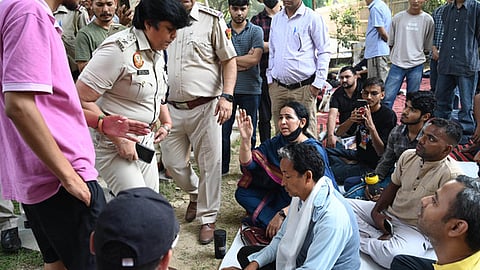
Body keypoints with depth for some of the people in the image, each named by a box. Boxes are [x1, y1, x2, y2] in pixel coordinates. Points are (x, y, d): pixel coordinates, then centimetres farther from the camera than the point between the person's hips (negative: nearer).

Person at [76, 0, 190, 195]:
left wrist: (166, 122, 13)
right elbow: (81, 100, -23)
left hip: (145, 143, 9)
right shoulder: (119, 49, -20)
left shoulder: (158, 53, 8)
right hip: (112, 145, -9)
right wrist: (118, 138, -22)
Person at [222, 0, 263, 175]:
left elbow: (255, 59, -9)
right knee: (223, 129, 3)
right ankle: (222, 168, 16)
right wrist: (244, 61, -9)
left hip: (250, 89, 0)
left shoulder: (256, 31, 4)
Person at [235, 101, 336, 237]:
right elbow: (248, 164, -6)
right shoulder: (276, 143, 1)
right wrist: (245, 139, -23)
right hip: (281, 197, 7)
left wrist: (282, 214, -29)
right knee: (242, 192, -7)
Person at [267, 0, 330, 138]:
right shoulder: (276, 18, 14)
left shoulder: (312, 18, -4)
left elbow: (324, 52, -4)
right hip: (278, 87, 6)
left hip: (303, 87, -5)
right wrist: (270, 78, 16)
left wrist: (318, 83, -9)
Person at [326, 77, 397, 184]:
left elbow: (381, 152, -23)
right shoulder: (361, 110, 2)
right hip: (359, 154, 8)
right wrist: (350, 120, -20)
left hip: (373, 166, -8)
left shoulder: (388, 115, -19)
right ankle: (351, 164, 2)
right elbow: (339, 133, 2)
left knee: (332, 174, -24)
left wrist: (371, 127, -37)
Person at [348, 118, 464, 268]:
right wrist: (376, 212, -2)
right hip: (388, 213, 7)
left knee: (393, 254, -39)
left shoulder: (451, 175, -22)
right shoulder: (408, 156, -1)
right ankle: (378, 238, -13)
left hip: (415, 228, -7)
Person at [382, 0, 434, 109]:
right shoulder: (398, 17, 3)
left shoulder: (427, 20, 2)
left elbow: (428, 47, 9)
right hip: (397, 64, 0)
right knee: (387, 97, -5)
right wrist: (399, 53, 4)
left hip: (416, 65, 0)